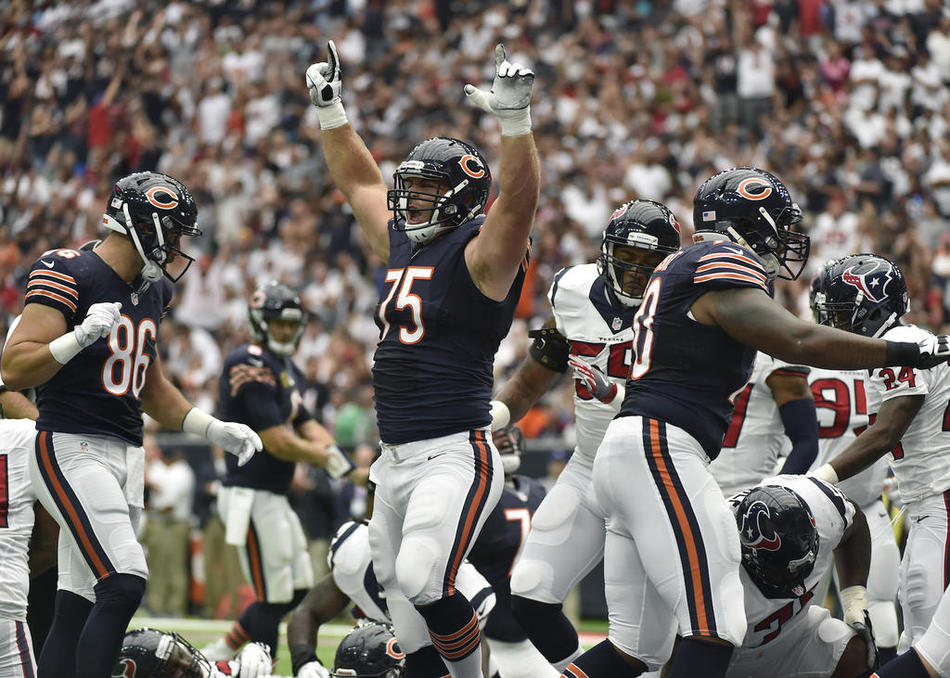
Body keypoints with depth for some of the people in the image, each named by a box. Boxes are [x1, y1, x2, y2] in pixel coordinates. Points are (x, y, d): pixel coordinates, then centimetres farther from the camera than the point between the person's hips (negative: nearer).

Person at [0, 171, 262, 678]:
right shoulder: (70, 276, -10)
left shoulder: (150, 291, 16)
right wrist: (80, 337, -30)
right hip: (70, 450, -8)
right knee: (124, 584, -22)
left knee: (77, 608, 6)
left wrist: (215, 429, 19)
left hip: (127, 457, 8)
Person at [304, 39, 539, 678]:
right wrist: (331, 110, 26)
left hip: (454, 454, -9)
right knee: (394, 594, 11)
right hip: (395, 459, 9)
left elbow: (519, 200, -25)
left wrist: (515, 119, -37)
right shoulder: (403, 245, 15)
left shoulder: (478, 254, -7)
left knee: (423, 584, -22)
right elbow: (361, 182, 28)